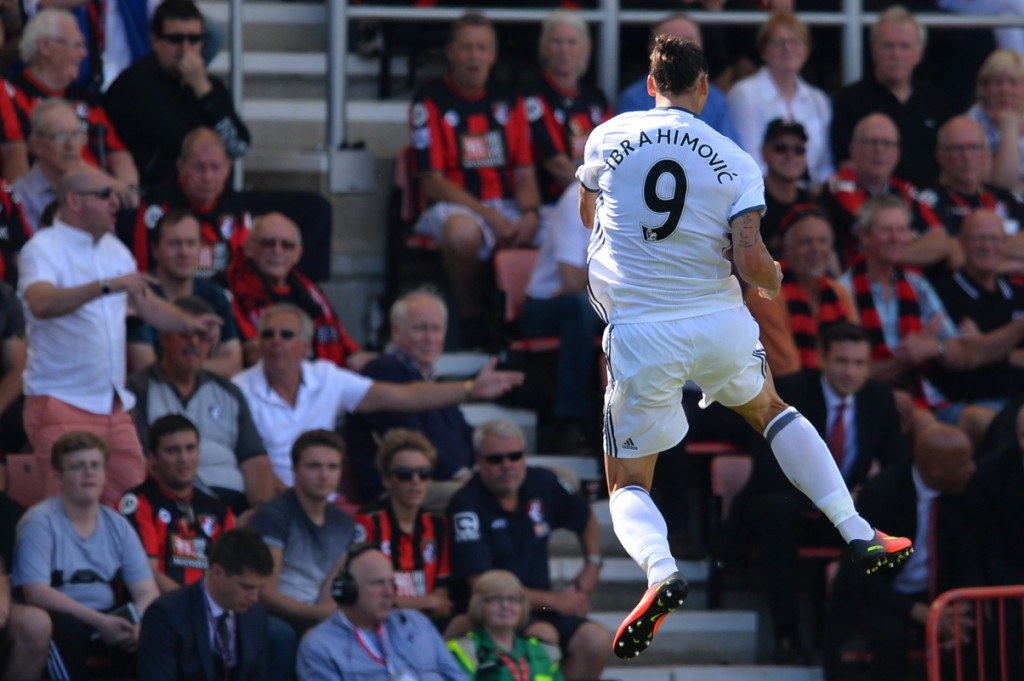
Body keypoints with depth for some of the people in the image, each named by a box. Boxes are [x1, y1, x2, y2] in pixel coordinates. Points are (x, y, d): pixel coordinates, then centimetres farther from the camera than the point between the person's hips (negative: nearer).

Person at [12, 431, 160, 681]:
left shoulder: (117, 526, 10)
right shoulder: (40, 522, -7)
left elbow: (147, 592, 4)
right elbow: (36, 593, -18)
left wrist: (140, 625, -20)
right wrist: (99, 621, -25)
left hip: (107, 620, 4)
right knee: (63, 627, -39)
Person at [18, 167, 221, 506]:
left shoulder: (114, 250, 15)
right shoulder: (43, 249, -10)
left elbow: (146, 303, 25)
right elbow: (41, 303, -30)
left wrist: (187, 323, 6)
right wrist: (108, 286, -38)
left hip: (114, 406, 8)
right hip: (62, 402, -8)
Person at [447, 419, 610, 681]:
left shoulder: (542, 483, 7)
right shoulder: (466, 505, -12)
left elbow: (586, 520, 30)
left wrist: (593, 565, 12)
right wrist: (554, 600, -12)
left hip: (541, 610, 6)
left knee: (597, 640, -19)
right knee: (545, 636, -34)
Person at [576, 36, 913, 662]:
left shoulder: (608, 137, 1)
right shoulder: (735, 162, -2)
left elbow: (588, 214, 21)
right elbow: (751, 260, -11)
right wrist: (773, 281, 12)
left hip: (639, 335, -1)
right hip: (719, 323, 1)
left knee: (628, 485, 9)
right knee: (770, 410, 32)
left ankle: (661, 573, -23)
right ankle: (859, 536, 26)